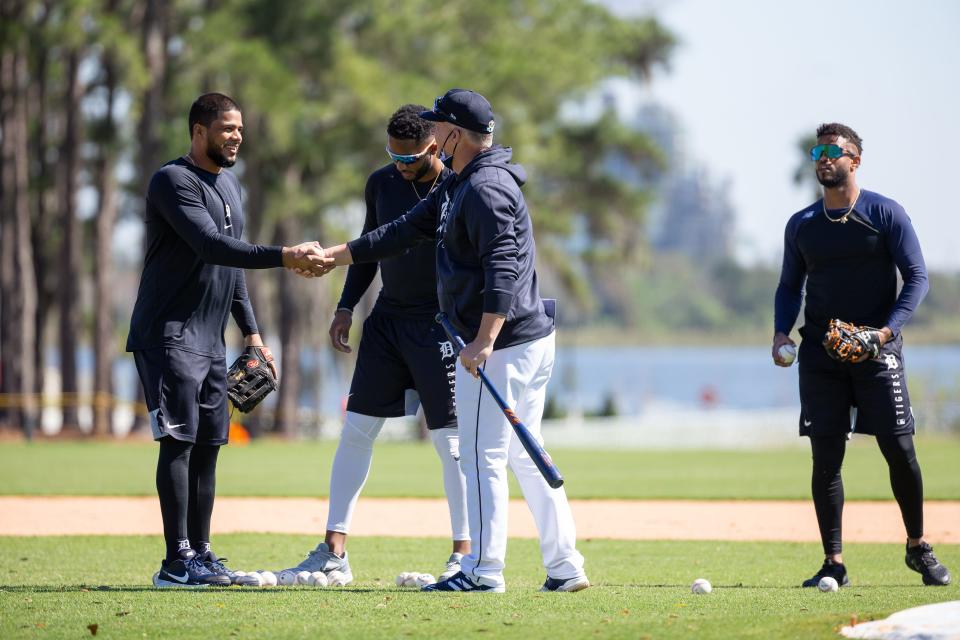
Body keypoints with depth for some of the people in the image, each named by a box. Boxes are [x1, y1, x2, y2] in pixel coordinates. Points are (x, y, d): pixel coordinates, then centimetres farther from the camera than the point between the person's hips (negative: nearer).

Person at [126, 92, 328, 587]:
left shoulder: (228, 184, 17)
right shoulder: (174, 181, -12)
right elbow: (211, 246, -25)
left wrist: (251, 332, 18)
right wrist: (284, 257, -32)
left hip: (211, 339, 9)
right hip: (169, 336, -9)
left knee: (207, 447, 8)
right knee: (179, 441, -13)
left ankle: (201, 556, 12)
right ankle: (177, 561, -15)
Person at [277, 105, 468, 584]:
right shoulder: (381, 182, 4)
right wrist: (346, 306, 10)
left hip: (439, 324, -6)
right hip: (387, 317, 6)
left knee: (449, 437, -4)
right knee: (356, 429, 4)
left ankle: (464, 554, 5)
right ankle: (334, 551, 8)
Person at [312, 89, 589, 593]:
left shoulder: (486, 189, -16)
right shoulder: (458, 186, 17)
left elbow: (503, 268, -26)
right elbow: (408, 230, 21)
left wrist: (485, 341, -33)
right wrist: (338, 255, 19)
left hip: (502, 344, -11)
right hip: (533, 338, 11)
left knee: (481, 455, -4)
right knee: (523, 454, 13)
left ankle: (484, 570, 1)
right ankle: (565, 566, 14)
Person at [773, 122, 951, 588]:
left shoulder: (886, 214, -2)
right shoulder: (802, 225, 10)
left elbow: (916, 277, -4)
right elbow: (790, 286, 18)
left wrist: (887, 330, -17)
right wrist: (781, 332, 0)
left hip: (877, 349, -3)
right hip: (820, 352, 3)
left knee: (899, 449, -6)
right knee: (825, 456, -3)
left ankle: (917, 546, 15)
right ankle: (833, 563, 1)